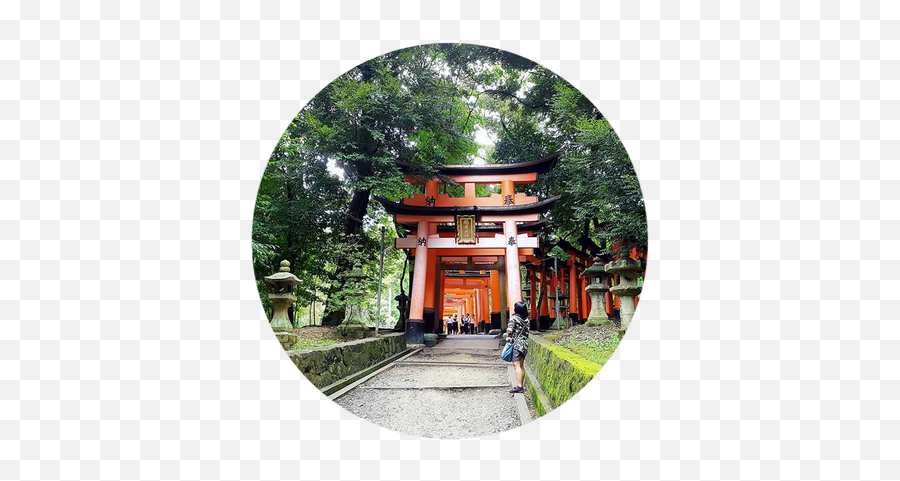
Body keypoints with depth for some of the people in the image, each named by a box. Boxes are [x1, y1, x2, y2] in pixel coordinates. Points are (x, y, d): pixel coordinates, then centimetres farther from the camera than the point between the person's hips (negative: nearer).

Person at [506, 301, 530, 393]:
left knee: (517, 365, -7)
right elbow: (526, 332, 13)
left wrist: (508, 334, 2)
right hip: (524, 343, 8)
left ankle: (519, 386, -10)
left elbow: (509, 330, -17)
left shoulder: (514, 318, -12)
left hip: (516, 344, -8)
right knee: (521, 366, 13)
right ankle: (521, 385, 18)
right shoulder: (526, 319, 9)